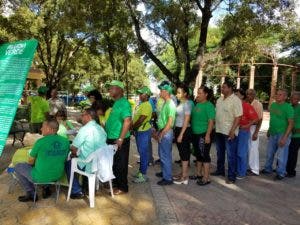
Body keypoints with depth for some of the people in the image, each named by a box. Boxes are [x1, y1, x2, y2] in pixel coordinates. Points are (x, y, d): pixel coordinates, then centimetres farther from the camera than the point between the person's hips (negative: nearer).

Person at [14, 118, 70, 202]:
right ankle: (46, 188, 27)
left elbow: (30, 162, -6)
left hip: (40, 177, -5)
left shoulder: (40, 142, -20)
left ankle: (31, 194, 19)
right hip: (58, 176, 5)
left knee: (18, 167, 18)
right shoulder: (65, 141, -7)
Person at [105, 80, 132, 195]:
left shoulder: (124, 103, -16)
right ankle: (115, 183, 34)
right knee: (113, 163, 19)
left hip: (119, 140, -9)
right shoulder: (116, 103, 13)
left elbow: (127, 121, -24)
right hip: (112, 138, 9)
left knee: (120, 164, 3)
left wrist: (120, 139, -25)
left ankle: (122, 187, 17)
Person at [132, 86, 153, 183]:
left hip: (144, 132, -10)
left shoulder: (147, 105, -17)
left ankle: (143, 175, 6)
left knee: (143, 153, -2)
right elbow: (136, 118, 16)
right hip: (139, 131, 10)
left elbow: (141, 120, -22)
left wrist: (132, 127, -12)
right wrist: (133, 128, 7)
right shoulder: (141, 105, 14)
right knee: (141, 152, 17)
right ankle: (141, 171, 28)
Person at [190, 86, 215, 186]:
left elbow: (211, 121, -18)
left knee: (204, 155, -2)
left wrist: (208, 135, -24)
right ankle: (198, 174, 31)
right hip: (195, 134, 8)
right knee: (198, 155, 17)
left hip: (204, 134, -8)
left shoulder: (209, 105, -12)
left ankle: (206, 178, 7)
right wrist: (192, 132, 15)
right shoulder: (197, 104, 12)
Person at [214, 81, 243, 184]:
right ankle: (220, 170, 35)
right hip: (219, 131, 8)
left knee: (231, 155, 1)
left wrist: (232, 130, -22)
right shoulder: (219, 100, 10)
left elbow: (238, 117, -17)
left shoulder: (235, 100, -13)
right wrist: (215, 127, 10)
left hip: (229, 132, -7)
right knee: (220, 153, 19)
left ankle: (231, 176, 11)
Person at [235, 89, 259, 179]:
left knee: (242, 153, 1)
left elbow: (256, 118, -12)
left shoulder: (247, 106, -10)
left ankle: (242, 173, 13)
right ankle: (237, 170, 26)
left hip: (243, 131, -6)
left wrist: (247, 125, -16)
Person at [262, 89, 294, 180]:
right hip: (272, 134, 7)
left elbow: (291, 123, -16)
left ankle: (281, 173, 19)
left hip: (282, 134, -7)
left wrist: (285, 137, -21)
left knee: (281, 155, 3)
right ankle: (268, 169, 33)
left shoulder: (288, 107, -13)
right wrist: (269, 130, 19)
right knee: (269, 153, 17)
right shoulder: (273, 105, 7)